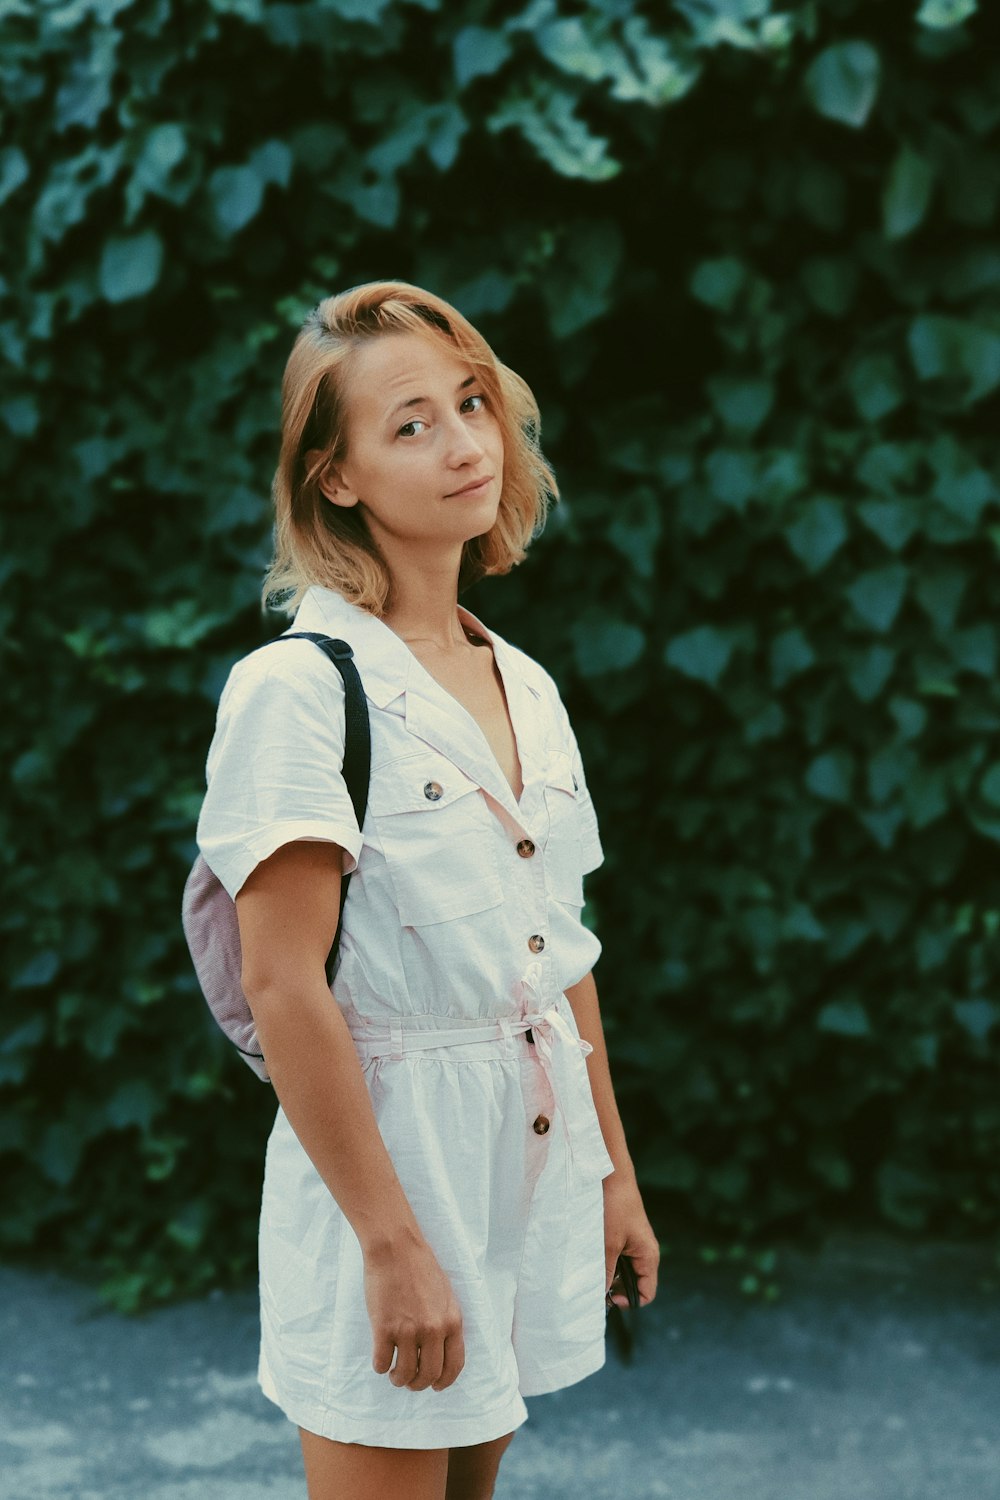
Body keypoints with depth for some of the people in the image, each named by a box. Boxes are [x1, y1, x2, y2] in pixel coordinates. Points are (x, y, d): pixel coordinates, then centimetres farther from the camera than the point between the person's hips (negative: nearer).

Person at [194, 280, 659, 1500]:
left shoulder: (526, 687, 9)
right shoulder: (297, 685, -14)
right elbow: (281, 985, -19)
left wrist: (613, 1167, 15)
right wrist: (393, 1245, -20)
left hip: (533, 1159, 7)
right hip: (384, 1153, -7)